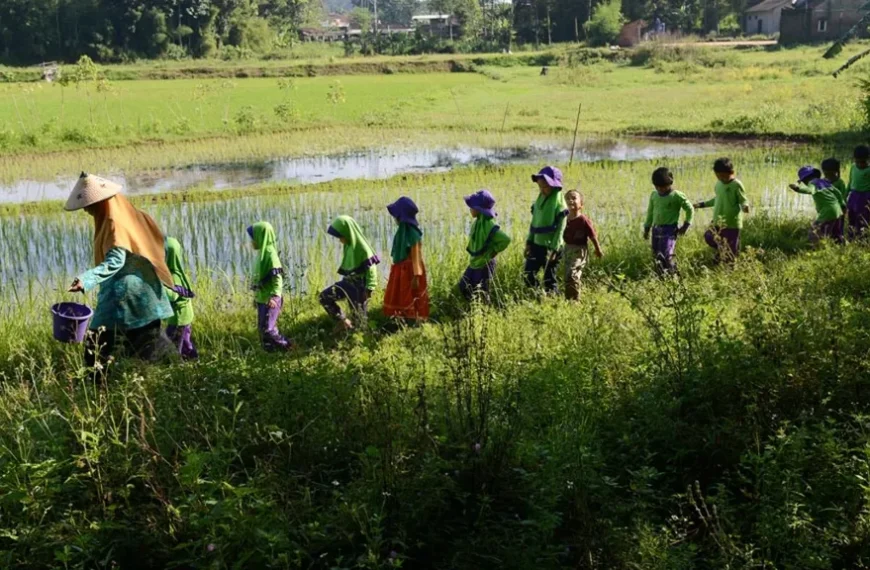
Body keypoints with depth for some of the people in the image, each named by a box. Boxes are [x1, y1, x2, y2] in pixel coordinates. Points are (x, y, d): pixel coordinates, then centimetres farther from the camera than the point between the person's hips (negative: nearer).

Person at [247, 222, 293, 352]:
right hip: (261, 298, 9)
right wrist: (256, 296, 22)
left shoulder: (270, 254, -17)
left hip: (270, 299, -9)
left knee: (266, 328, -9)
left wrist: (274, 296, -30)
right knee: (262, 328, 11)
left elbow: (277, 278, -22)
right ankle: (271, 349, 20)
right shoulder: (261, 253, 11)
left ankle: (286, 345, 5)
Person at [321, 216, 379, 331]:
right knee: (324, 296, 3)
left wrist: (368, 290, -20)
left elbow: (371, 268, -19)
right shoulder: (348, 245, 2)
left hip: (359, 286, -8)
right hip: (347, 281, 8)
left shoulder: (362, 247, -21)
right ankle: (343, 321, 12)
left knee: (359, 316, 3)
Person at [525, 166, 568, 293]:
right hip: (536, 244, 7)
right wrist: (529, 241, 9)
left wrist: (553, 249, -17)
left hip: (550, 246, -7)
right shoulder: (540, 198, 7)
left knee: (549, 279, 2)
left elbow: (560, 228, -15)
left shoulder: (559, 202, -14)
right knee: (528, 274, 8)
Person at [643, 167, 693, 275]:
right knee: (656, 254, 7)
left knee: (666, 254, -14)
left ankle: (671, 272, 4)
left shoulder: (677, 196, -8)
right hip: (656, 229, 6)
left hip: (669, 229, -6)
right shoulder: (654, 195, 8)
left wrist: (685, 226, 1)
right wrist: (647, 228, 19)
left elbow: (690, 209, 2)